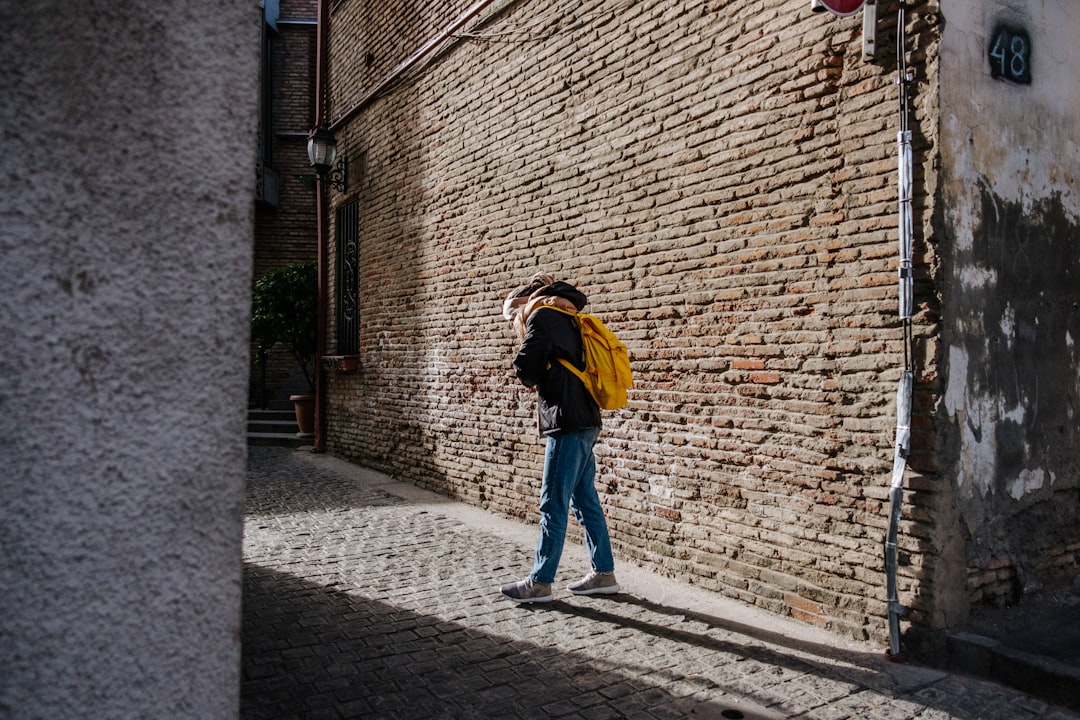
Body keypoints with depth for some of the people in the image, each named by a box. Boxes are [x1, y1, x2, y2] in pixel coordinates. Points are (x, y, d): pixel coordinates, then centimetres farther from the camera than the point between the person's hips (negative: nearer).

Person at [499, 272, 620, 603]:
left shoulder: (541, 315, -6)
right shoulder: (564, 319, 22)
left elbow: (525, 367, -14)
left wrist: (531, 378, 5)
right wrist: (539, 380, 5)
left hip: (568, 425, -9)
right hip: (584, 424, 9)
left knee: (553, 505, -4)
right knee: (585, 501, 13)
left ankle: (540, 583, 3)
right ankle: (604, 574, 19)